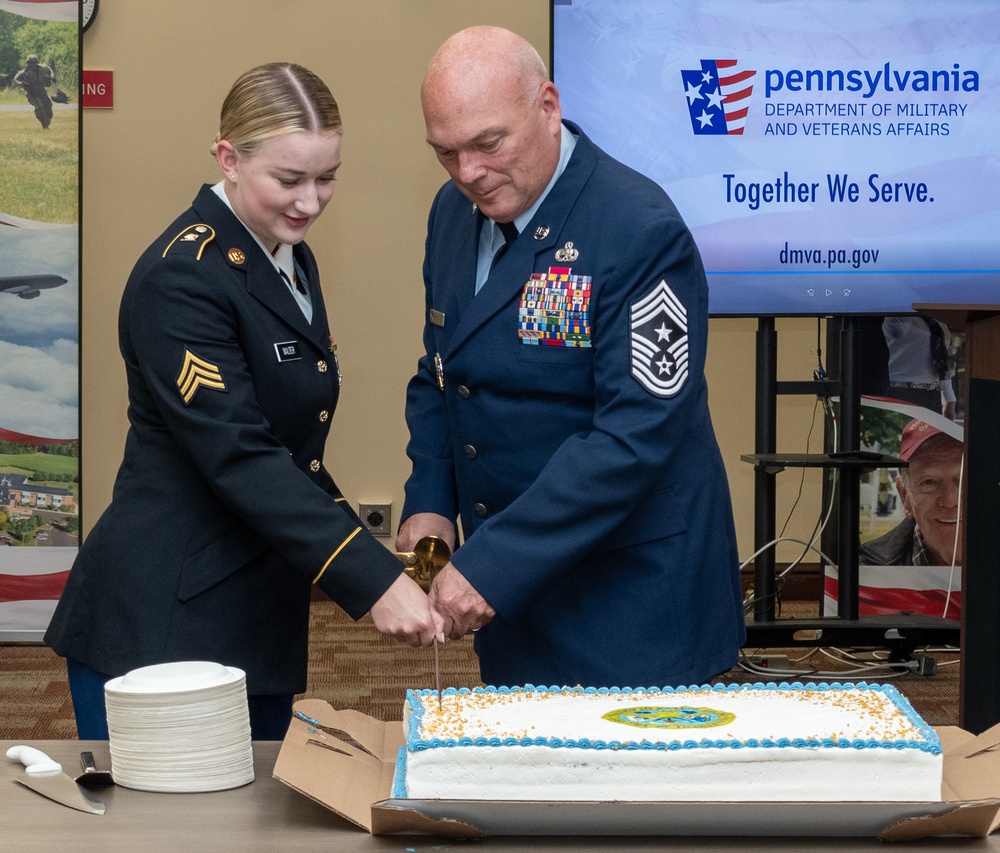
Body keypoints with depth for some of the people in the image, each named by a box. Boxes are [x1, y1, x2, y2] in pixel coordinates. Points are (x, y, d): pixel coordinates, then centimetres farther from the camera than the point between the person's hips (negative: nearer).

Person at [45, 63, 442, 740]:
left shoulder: (291, 259, 11)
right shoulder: (180, 278, -17)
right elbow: (239, 457, -24)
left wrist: (361, 549, 7)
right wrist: (373, 580, -29)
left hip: (261, 624, 9)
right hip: (162, 627, -8)